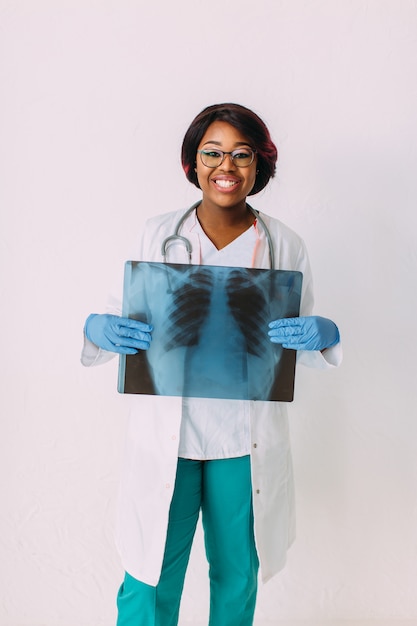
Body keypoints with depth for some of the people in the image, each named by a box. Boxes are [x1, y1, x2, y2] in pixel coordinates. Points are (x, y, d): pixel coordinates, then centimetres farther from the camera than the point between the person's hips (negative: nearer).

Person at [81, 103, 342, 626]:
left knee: (237, 578, 20)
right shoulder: (158, 235, -2)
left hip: (247, 442, 1)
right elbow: (122, 318, 3)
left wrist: (325, 335, -16)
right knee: (149, 583, 11)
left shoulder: (285, 245, -1)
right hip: (165, 438, 0)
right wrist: (96, 329, -19)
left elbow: (305, 345, 6)